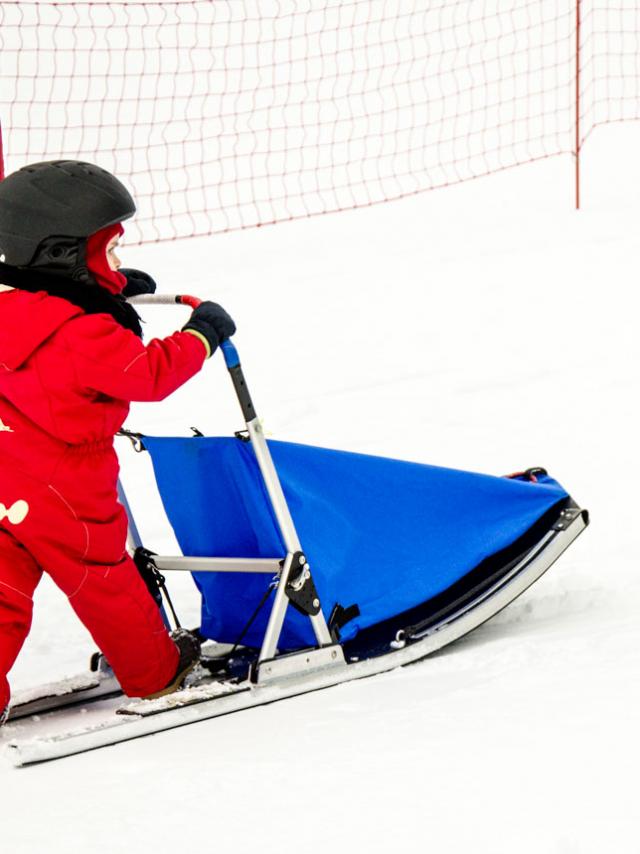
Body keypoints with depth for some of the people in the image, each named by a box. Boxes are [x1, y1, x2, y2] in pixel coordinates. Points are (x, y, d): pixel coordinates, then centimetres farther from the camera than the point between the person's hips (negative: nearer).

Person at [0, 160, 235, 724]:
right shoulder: (88, 333, -25)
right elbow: (149, 375, -20)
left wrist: (115, 287, 28)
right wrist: (202, 334, -7)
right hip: (63, 489, -7)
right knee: (103, 578, 11)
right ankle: (156, 671, 29)